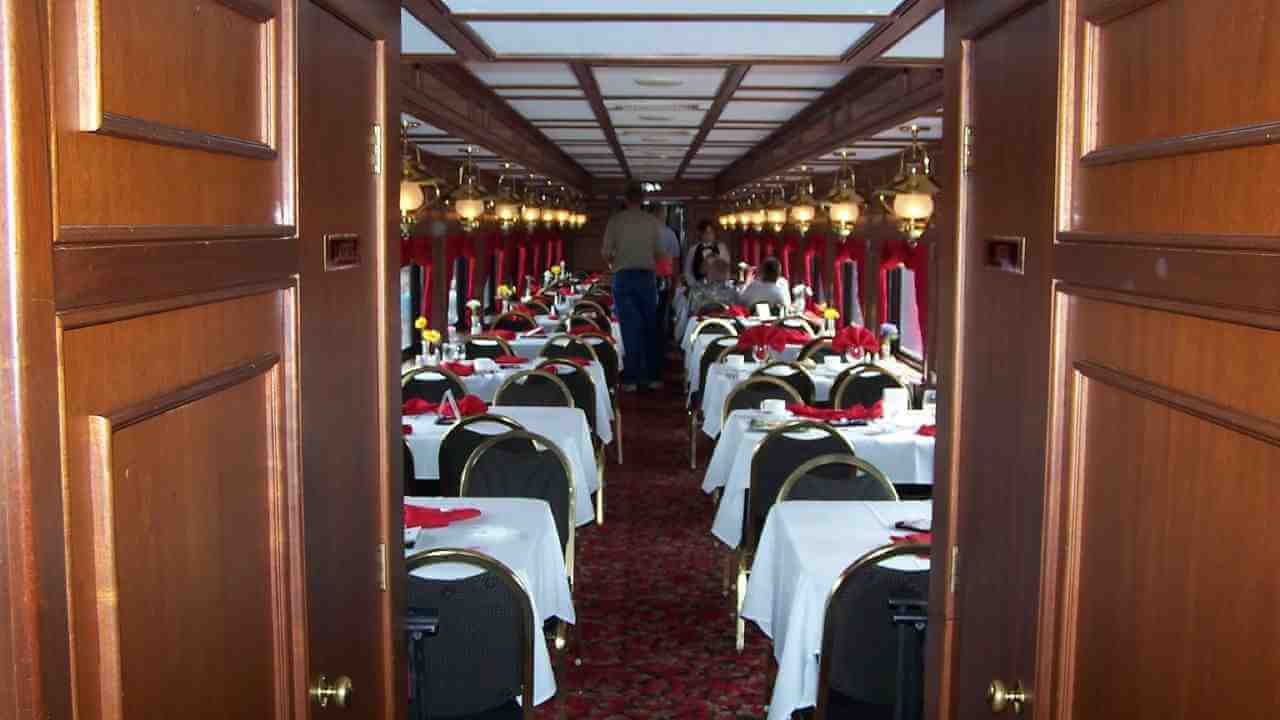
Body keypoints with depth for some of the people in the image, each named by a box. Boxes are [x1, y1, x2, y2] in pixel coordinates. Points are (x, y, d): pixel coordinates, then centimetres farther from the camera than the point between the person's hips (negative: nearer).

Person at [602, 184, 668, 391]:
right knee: (649, 327, 9)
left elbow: (606, 253, -2)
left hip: (623, 276, -1)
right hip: (646, 276, 1)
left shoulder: (615, 221, -1)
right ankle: (652, 376, 12)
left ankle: (631, 379, 0)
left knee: (630, 328, 1)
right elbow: (660, 254, 2)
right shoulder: (652, 222, 1)